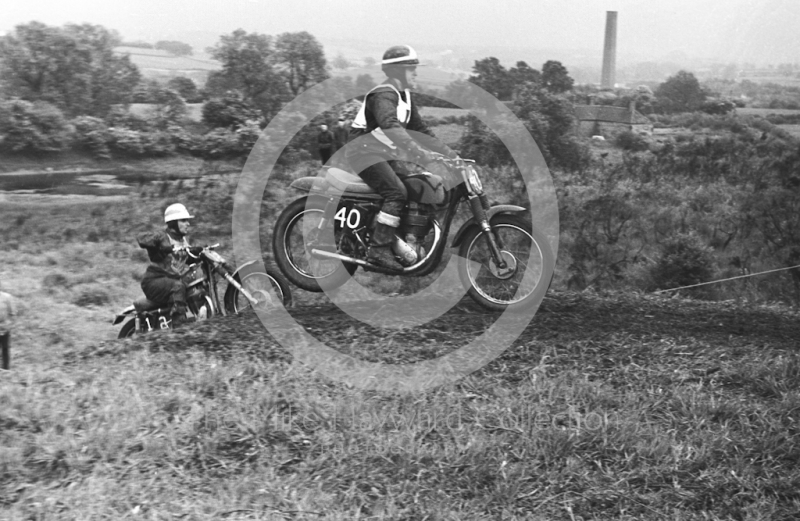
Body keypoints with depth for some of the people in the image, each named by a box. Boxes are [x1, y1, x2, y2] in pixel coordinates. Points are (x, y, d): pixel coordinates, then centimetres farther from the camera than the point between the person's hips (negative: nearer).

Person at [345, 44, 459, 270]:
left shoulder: (405, 96, 12)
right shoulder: (383, 95, -20)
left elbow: (420, 129, 17)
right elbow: (390, 126, -38)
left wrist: (449, 153, 9)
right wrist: (418, 154, -48)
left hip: (386, 154, 10)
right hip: (365, 152, -10)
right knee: (397, 193, -24)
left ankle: (400, 242, 5)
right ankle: (378, 249, -25)